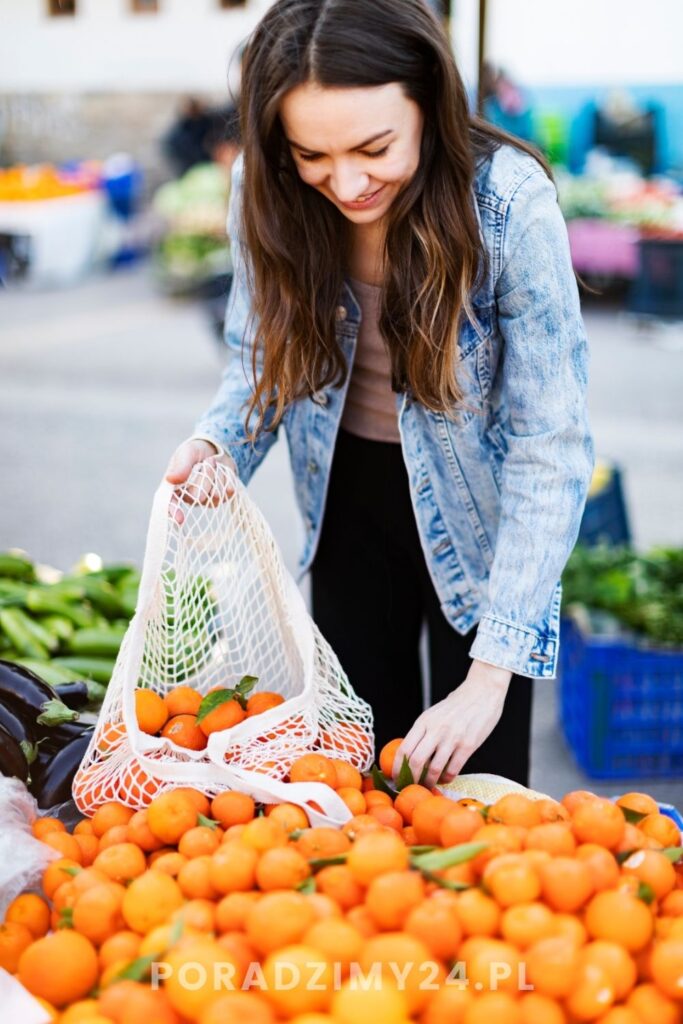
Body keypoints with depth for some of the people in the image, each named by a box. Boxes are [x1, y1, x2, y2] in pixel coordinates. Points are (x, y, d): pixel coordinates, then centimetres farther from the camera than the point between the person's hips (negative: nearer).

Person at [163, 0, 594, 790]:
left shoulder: (510, 202, -28)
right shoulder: (267, 192, -16)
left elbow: (552, 447, -26)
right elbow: (262, 359, -1)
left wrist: (490, 675, -29)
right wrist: (217, 445, -24)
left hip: (478, 518, -3)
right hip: (350, 502, 3)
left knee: (470, 780, 8)